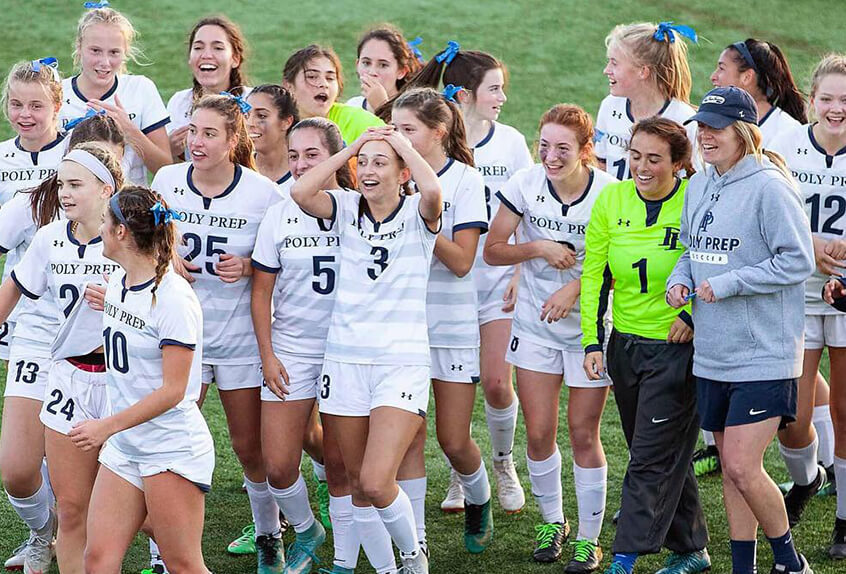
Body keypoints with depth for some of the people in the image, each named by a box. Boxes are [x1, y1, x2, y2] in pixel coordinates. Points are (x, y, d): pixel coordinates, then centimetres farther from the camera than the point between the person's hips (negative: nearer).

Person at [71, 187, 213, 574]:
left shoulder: (173, 298, -18)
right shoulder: (118, 283, 7)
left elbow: (172, 390, -19)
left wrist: (107, 426, -21)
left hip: (173, 451, -8)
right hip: (123, 449, 8)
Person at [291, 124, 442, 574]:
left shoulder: (417, 214, -3)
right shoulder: (347, 209, 5)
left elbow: (432, 190, -27)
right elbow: (301, 192, -13)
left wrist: (402, 144, -11)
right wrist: (351, 148, -6)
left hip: (402, 363, -4)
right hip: (345, 357, 4)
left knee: (376, 483, -15)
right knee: (357, 482, 9)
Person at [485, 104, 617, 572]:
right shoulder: (525, 185, -9)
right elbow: (492, 251, -3)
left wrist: (575, 289, -22)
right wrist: (539, 248, -19)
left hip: (591, 326, -2)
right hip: (535, 325, 2)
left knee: (583, 432, 1)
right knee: (538, 432, 3)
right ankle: (551, 521, 26)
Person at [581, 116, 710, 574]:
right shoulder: (612, 201, 0)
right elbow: (594, 274, 4)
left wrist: (694, 315, -13)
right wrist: (592, 341, -1)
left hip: (678, 347, -5)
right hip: (626, 343, 5)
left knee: (652, 459, -5)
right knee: (664, 455, 15)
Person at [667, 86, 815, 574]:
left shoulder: (769, 187, -14)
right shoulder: (699, 186, 9)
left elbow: (798, 260, -17)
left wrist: (727, 284, -17)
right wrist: (680, 278, 1)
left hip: (763, 354, -8)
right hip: (712, 353, 8)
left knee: (742, 467, -12)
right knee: (731, 468, 12)